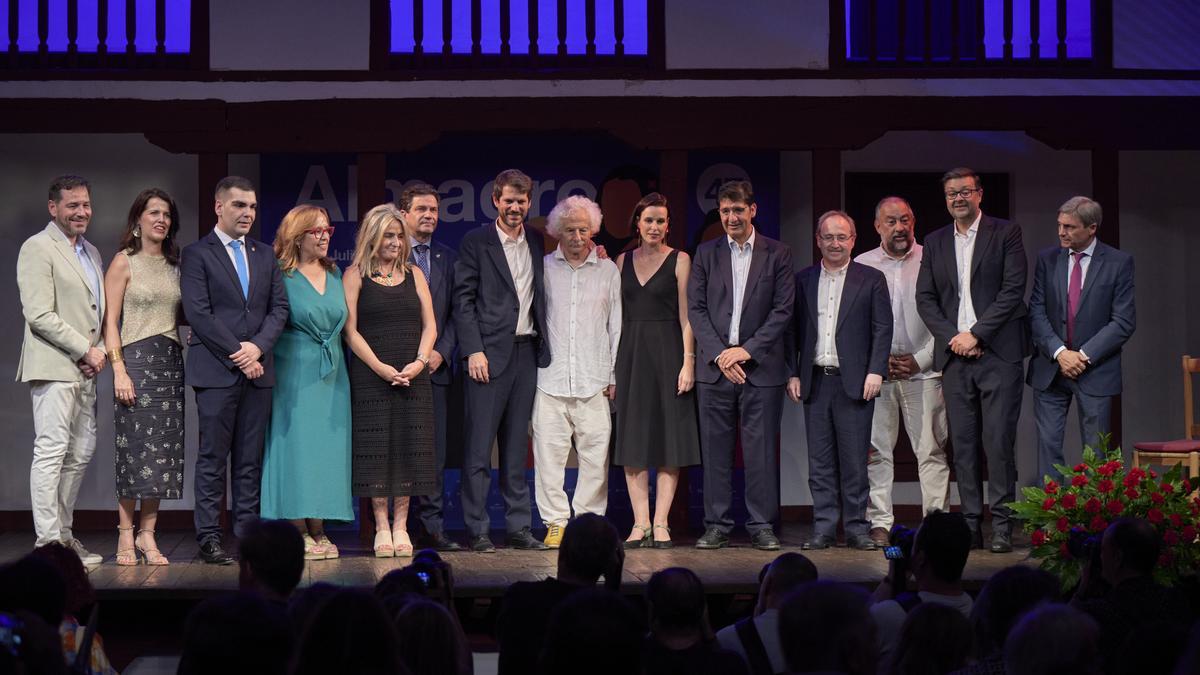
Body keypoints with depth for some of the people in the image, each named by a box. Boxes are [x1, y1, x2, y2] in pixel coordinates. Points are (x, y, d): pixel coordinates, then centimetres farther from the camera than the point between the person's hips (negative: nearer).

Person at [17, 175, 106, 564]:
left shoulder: (91, 252, 19)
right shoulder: (37, 248, -7)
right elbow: (39, 315, -15)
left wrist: (100, 351, 6)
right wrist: (86, 350, -14)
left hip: (85, 370, 9)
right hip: (53, 367, -9)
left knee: (81, 453, 10)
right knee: (51, 452, -8)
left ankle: (63, 533, 19)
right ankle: (48, 543, -7)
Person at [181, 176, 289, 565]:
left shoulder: (265, 255, 16)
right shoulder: (197, 254, 0)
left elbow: (279, 307, 10)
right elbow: (198, 313, -9)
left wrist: (257, 347, -7)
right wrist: (237, 355, -11)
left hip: (257, 370, 5)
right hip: (216, 372, -5)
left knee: (251, 460, 6)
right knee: (213, 459, -3)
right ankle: (209, 539, -1)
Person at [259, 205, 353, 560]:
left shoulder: (336, 275, 13)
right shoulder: (282, 277, -4)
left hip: (332, 374, 5)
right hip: (296, 374, -5)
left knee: (327, 447, 3)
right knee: (296, 445, -6)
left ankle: (318, 531, 7)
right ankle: (298, 533, -4)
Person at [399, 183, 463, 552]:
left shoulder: (448, 258, 14)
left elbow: (456, 312, 12)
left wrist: (442, 352, -3)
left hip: (436, 368, 4)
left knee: (435, 450, 3)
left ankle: (433, 527, 6)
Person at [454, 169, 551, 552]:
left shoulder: (536, 243, 14)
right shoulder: (476, 242, -1)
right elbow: (463, 300, -5)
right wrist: (473, 350, -12)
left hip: (527, 351, 5)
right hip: (490, 353, -5)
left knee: (517, 445, 9)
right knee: (479, 445, -4)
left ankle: (518, 526, 13)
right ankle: (476, 529, -1)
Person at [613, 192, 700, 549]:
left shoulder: (679, 260, 1)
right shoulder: (623, 261, 11)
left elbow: (686, 315, -3)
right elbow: (616, 312, 12)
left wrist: (688, 361, -11)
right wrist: (611, 363, 5)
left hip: (667, 352, -3)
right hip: (631, 354, 3)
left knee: (669, 437, -3)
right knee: (633, 438, 1)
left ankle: (660, 523, -1)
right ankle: (640, 522, 3)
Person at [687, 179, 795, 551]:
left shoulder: (777, 254, 4)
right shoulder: (705, 254, 9)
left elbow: (783, 310, -1)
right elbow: (695, 308, 5)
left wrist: (747, 350, -10)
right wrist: (719, 354, -7)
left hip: (761, 366, -1)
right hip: (715, 366, 2)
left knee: (761, 448, -1)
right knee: (716, 449, 2)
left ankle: (761, 525, 5)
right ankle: (717, 525, 8)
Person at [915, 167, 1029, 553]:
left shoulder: (1006, 234, 2)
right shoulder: (935, 243, 15)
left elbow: (1013, 291, -6)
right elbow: (925, 299, 11)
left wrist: (975, 334, -11)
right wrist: (952, 338, -4)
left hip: (998, 352, -4)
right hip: (955, 356, 4)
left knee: (999, 441, -7)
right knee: (963, 444, 3)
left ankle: (1002, 525, -2)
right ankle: (971, 526, 6)